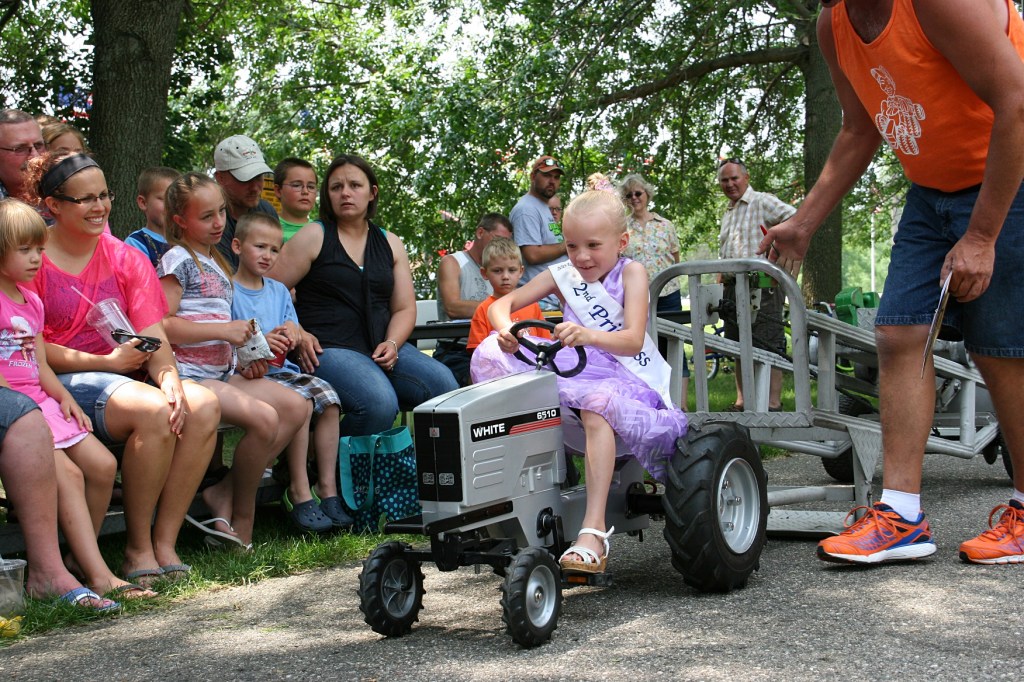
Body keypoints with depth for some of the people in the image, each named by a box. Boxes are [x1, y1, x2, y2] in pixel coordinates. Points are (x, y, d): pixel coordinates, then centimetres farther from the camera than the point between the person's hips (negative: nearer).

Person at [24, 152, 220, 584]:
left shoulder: (127, 259, 13)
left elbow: (153, 337, 3)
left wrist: (169, 379, -18)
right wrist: (107, 362, -15)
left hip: (123, 379, 6)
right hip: (59, 385, -5)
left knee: (202, 406, -23)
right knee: (153, 411, -32)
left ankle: (164, 544, -18)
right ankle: (137, 549, -17)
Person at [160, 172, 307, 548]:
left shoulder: (215, 263, 21)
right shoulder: (178, 260, -6)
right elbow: (160, 325, -18)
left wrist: (249, 359, 10)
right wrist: (224, 330, -18)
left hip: (223, 372, 9)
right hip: (187, 374, -9)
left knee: (295, 406, -5)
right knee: (263, 417, -26)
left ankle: (225, 492, -8)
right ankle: (242, 516, -7)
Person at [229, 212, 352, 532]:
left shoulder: (278, 290, 21)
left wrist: (292, 332, -5)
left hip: (281, 370, 7)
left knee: (328, 398, -18)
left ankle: (327, 488, -14)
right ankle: (299, 491, -22)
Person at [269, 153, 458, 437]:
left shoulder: (390, 244, 18)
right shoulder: (313, 237, 4)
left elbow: (405, 308, 15)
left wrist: (392, 343, -5)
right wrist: (297, 336, -12)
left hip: (382, 348, 5)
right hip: (328, 349, -5)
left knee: (444, 384, -21)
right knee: (379, 403, -33)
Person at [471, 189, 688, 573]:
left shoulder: (630, 273, -7)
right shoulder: (564, 275, 6)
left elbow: (633, 341, -20)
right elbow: (502, 304, 5)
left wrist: (589, 335, -41)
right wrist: (506, 331, -20)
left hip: (628, 378, -5)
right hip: (574, 370, 5)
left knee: (597, 401, -42)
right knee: (489, 354, -11)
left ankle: (594, 530, -47)